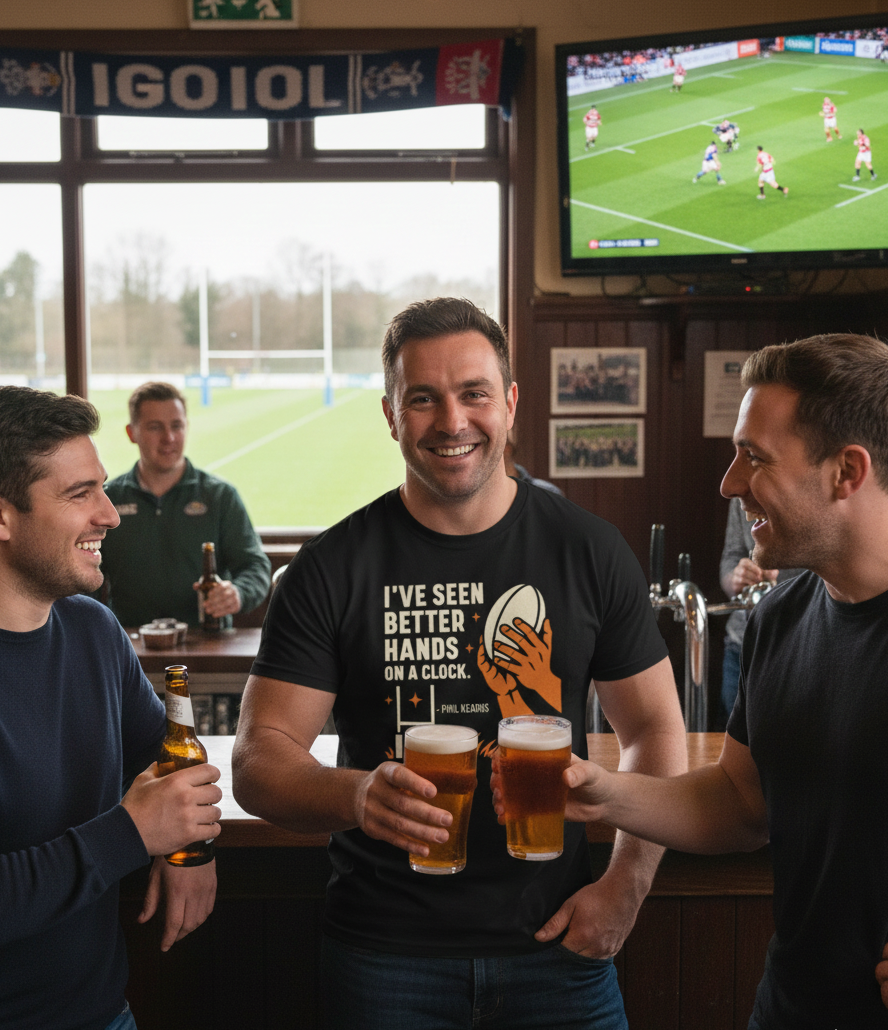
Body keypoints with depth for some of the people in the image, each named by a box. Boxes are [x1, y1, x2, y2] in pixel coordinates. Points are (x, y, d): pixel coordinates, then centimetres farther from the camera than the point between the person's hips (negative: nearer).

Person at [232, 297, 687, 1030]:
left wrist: (626, 886, -7)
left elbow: (656, 730, 5)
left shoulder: (589, 553, -3)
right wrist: (356, 794, -31)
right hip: (385, 955, 0)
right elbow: (258, 762, -10)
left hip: (555, 943, 1)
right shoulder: (333, 569, -7)